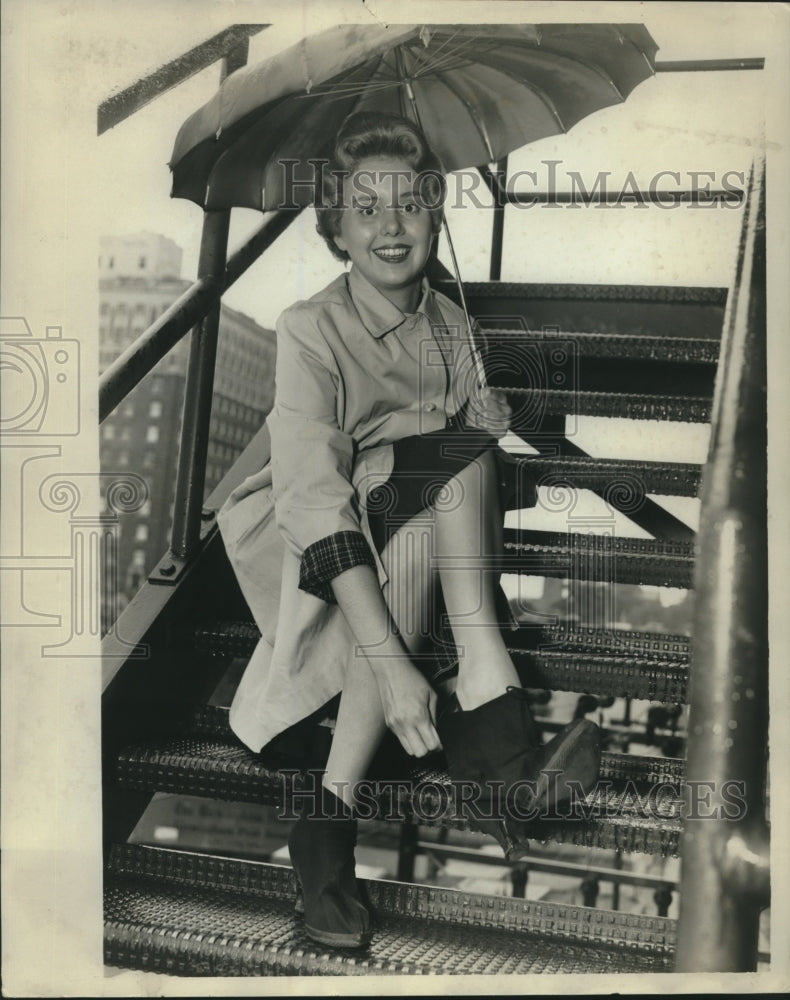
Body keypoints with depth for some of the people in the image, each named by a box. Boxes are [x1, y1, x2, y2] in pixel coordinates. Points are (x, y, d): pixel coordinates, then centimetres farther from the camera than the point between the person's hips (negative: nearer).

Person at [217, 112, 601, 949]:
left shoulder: (451, 325, 3)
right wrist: (390, 661, -39)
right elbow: (317, 496, -28)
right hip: (326, 554, -4)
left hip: (426, 546, 5)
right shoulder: (310, 331, -15)